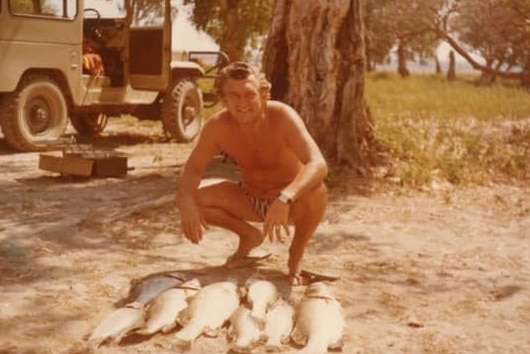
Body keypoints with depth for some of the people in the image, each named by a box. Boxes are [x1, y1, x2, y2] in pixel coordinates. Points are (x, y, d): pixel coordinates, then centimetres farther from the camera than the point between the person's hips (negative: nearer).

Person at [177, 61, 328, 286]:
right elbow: (192, 169, -10)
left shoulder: (282, 116, -29)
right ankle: (249, 236, 10)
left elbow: (318, 164, -40)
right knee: (193, 198, -17)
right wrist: (187, 202, -33)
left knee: (317, 193, -37)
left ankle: (296, 259, -6)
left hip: (290, 202, -3)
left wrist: (285, 198, -57)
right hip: (250, 199, 4)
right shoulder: (217, 126, -18)